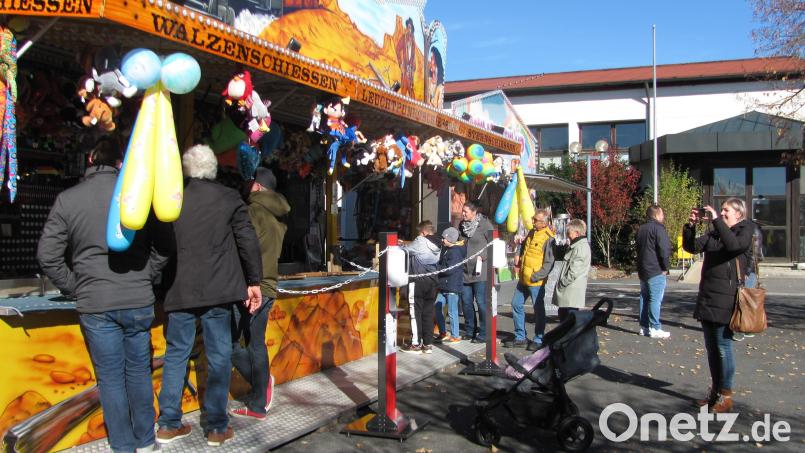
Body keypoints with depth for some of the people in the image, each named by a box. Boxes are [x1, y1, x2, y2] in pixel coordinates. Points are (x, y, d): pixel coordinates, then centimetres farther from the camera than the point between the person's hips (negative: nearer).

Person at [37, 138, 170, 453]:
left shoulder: (67, 199, -4)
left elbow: (47, 255, -1)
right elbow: (163, 246, -1)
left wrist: (75, 287, 10)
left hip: (95, 305, 0)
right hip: (139, 301, 1)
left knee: (111, 378, 10)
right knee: (139, 373, 14)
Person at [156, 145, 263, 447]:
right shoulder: (228, 198, -1)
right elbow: (248, 241, -4)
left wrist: (162, 283, 20)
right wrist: (254, 281, 3)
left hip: (179, 290, 2)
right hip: (218, 289, -2)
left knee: (176, 354, 13)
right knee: (219, 356, 6)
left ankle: (169, 424, 19)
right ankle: (217, 427, 12)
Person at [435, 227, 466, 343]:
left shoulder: (455, 252, -17)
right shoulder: (446, 249, 14)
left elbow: (450, 269, -22)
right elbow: (441, 262, 23)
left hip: (452, 286, -10)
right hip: (444, 285, 10)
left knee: (452, 312, -3)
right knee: (437, 308, 13)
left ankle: (455, 336, 8)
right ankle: (443, 333, 23)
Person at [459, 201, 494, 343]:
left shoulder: (484, 224, -7)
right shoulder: (462, 225, 12)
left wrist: (482, 256, -13)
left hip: (479, 270, -6)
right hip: (465, 270, 7)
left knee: (481, 302, -3)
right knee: (466, 301, 11)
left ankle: (483, 334, 6)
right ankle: (469, 331, 24)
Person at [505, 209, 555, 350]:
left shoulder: (548, 238, -16)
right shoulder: (532, 232, 10)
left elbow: (549, 263, -19)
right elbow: (524, 247, 29)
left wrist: (535, 276, -21)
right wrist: (518, 256, 11)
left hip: (536, 281, -9)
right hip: (523, 279, 9)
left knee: (538, 310, 3)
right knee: (516, 304, 13)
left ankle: (539, 340, 16)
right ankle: (520, 338, 24)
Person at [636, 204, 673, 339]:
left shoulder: (641, 229, 16)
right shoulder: (658, 228, -11)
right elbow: (664, 250, -18)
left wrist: (640, 267, 19)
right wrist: (665, 267, -8)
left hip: (642, 271, 9)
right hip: (656, 271, -9)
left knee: (644, 298, 11)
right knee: (655, 299, -8)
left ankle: (644, 327, 14)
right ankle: (655, 328, -8)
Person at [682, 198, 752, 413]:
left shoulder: (745, 231, -2)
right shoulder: (713, 233, 14)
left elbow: (733, 244, -23)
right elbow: (691, 246, 7)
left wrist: (716, 221, -23)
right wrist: (691, 225, -6)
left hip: (726, 300, -6)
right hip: (707, 298, 7)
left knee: (723, 347, -3)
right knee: (711, 347, 13)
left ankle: (726, 396, 6)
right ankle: (715, 390, 24)